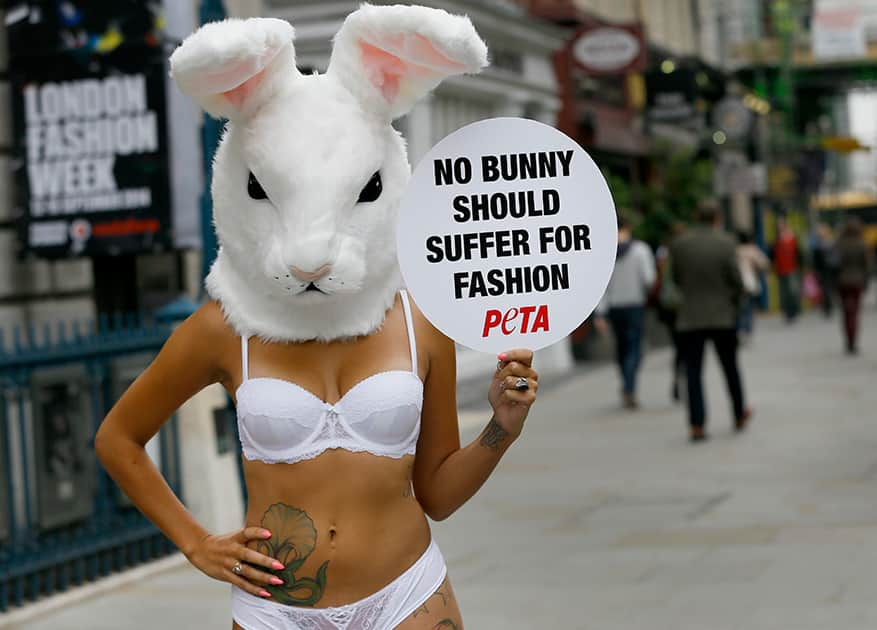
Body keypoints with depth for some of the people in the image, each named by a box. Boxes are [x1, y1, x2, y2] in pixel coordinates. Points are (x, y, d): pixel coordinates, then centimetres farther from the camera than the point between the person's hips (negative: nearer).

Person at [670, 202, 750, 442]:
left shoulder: (679, 244, -4)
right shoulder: (726, 244, -9)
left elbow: (677, 279, 5)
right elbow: (737, 280, -9)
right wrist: (733, 302, 10)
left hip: (690, 318, 0)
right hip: (723, 316, 0)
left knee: (693, 372, 1)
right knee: (730, 368, 17)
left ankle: (697, 425, -7)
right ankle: (739, 415, 30)